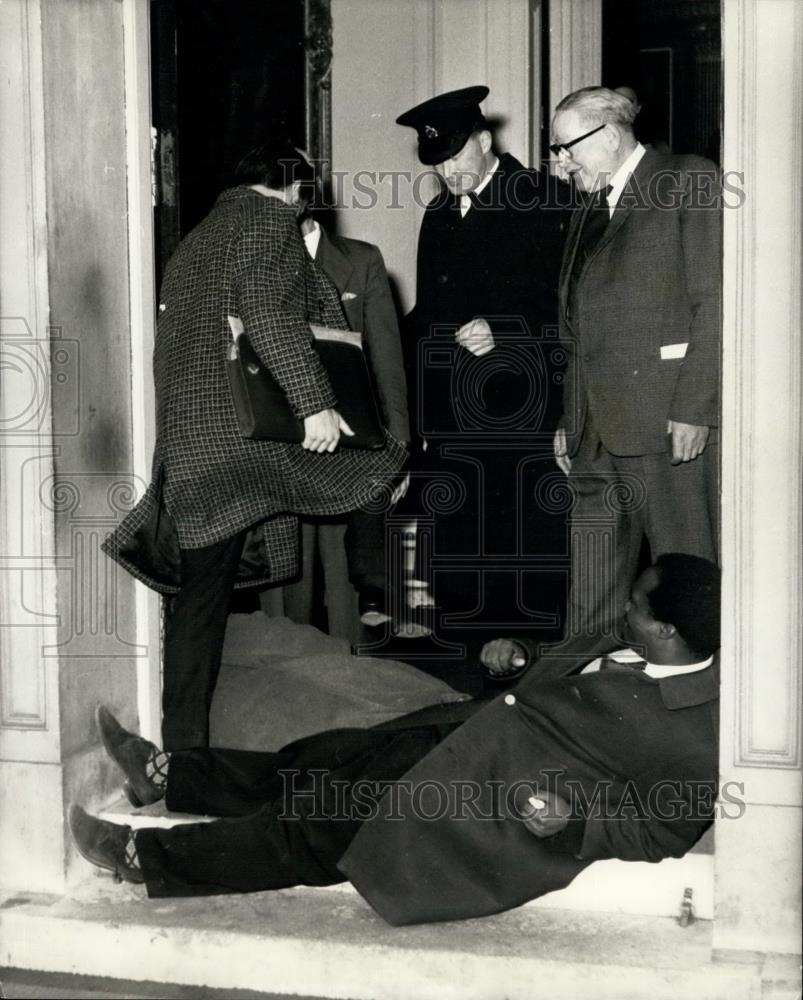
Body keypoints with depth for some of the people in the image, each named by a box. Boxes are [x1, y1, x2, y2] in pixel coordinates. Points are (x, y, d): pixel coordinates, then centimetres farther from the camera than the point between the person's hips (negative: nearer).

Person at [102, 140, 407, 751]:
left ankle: (182, 745, 10)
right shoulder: (269, 217, 2)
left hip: (190, 438, 9)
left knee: (202, 591, 8)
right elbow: (268, 308, -15)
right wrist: (313, 400, -19)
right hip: (249, 428, -9)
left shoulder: (195, 240, 28)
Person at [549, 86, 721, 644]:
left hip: (669, 425, -7)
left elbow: (715, 304, -10)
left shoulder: (691, 184, -2)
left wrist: (694, 407, -16)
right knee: (591, 592, 8)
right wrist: (571, 419, 16)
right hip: (597, 431, 7)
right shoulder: (591, 211, 22)